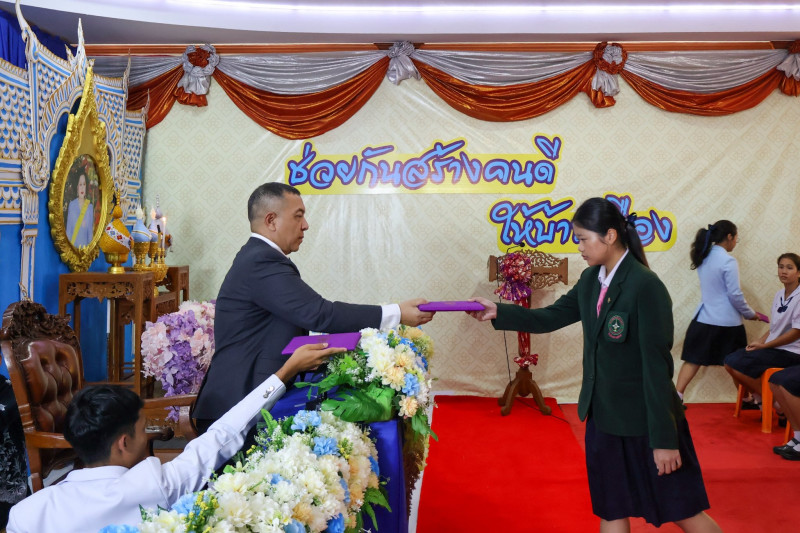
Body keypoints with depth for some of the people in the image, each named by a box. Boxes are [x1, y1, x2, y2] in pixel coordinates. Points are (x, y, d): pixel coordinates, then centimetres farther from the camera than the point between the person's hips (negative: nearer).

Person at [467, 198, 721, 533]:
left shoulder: (646, 287, -21)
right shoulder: (591, 280, 3)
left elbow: (657, 365, -20)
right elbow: (550, 318, 10)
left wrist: (664, 438, -18)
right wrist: (498, 312, -1)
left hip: (646, 421, -7)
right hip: (603, 417, 7)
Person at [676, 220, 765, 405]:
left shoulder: (704, 257, 6)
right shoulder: (728, 261, -16)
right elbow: (735, 295, -16)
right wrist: (750, 314, 0)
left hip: (703, 319, 5)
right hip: (726, 322, -5)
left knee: (693, 359, 7)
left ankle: (676, 396, -1)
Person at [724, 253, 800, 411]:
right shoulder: (779, 294, 11)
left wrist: (764, 345, -14)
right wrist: (759, 342, -1)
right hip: (773, 347, 8)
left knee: (734, 365, -20)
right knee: (731, 360, 0)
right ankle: (758, 398, 15)